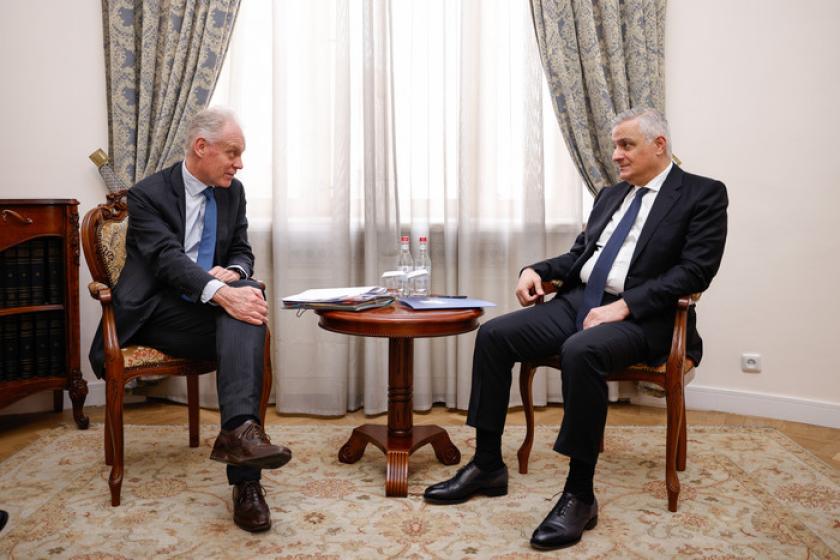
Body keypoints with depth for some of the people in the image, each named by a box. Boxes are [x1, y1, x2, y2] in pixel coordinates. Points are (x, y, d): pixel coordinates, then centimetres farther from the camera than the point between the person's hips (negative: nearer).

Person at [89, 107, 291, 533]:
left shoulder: (233, 192, 11)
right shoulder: (148, 194, -6)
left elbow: (242, 253, 14)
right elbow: (168, 258, -21)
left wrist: (232, 273, -13)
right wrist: (220, 292, -39)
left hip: (207, 312, 5)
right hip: (157, 314, -5)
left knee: (247, 292, -31)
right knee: (240, 305, -33)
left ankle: (239, 428, -46)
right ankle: (239, 438, -41)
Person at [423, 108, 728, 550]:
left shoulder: (703, 194, 1)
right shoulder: (610, 195, 22)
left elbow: (695, 270, -11)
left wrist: (623, 306, -21)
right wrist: (536, 270, 3)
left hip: (639, 317, -7)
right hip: (577, 301, 7)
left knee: (581, 351, -38)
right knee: (493, 335, -12)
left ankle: (580, 494, -24)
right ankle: (487, 466, -3)